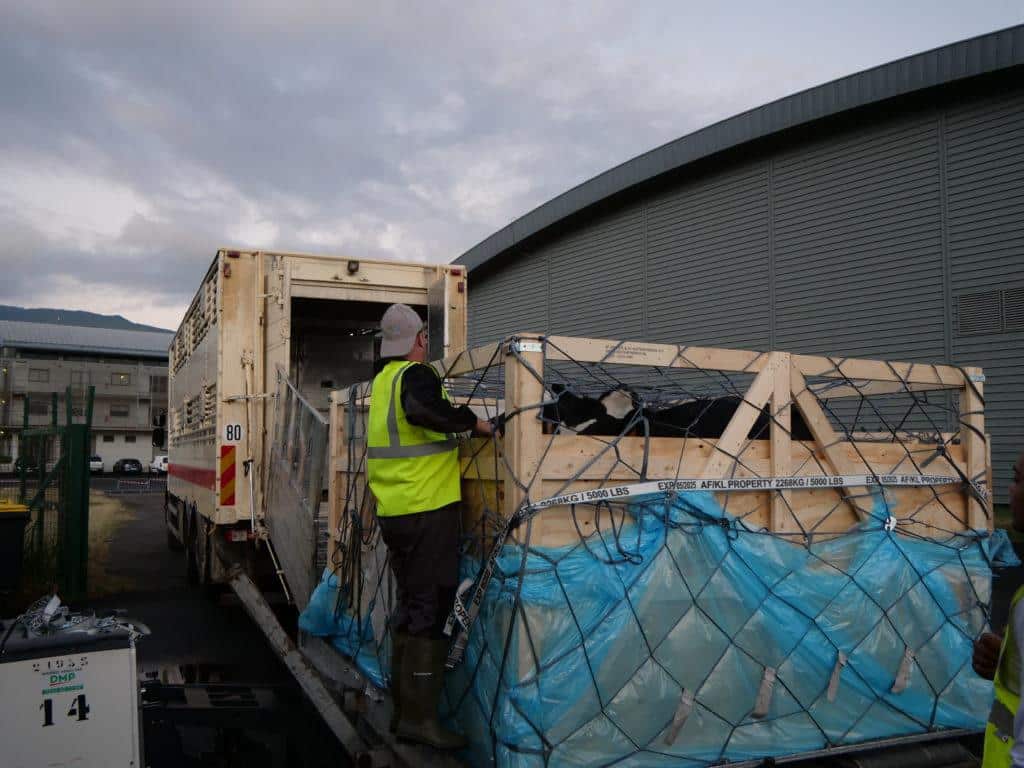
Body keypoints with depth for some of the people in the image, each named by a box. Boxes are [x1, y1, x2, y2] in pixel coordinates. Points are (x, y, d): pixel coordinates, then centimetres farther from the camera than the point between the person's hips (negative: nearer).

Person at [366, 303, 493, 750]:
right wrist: (471, 421, -22)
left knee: (410, 605, 16)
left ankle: (402, 708, 23)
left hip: (391, 512, 9)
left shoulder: (381, 381, 15)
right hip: (428, 510, -9)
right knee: (431, 609, -3)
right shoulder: (416, 375, -12)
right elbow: (422, 410, -34)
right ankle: (419, 717, 0)